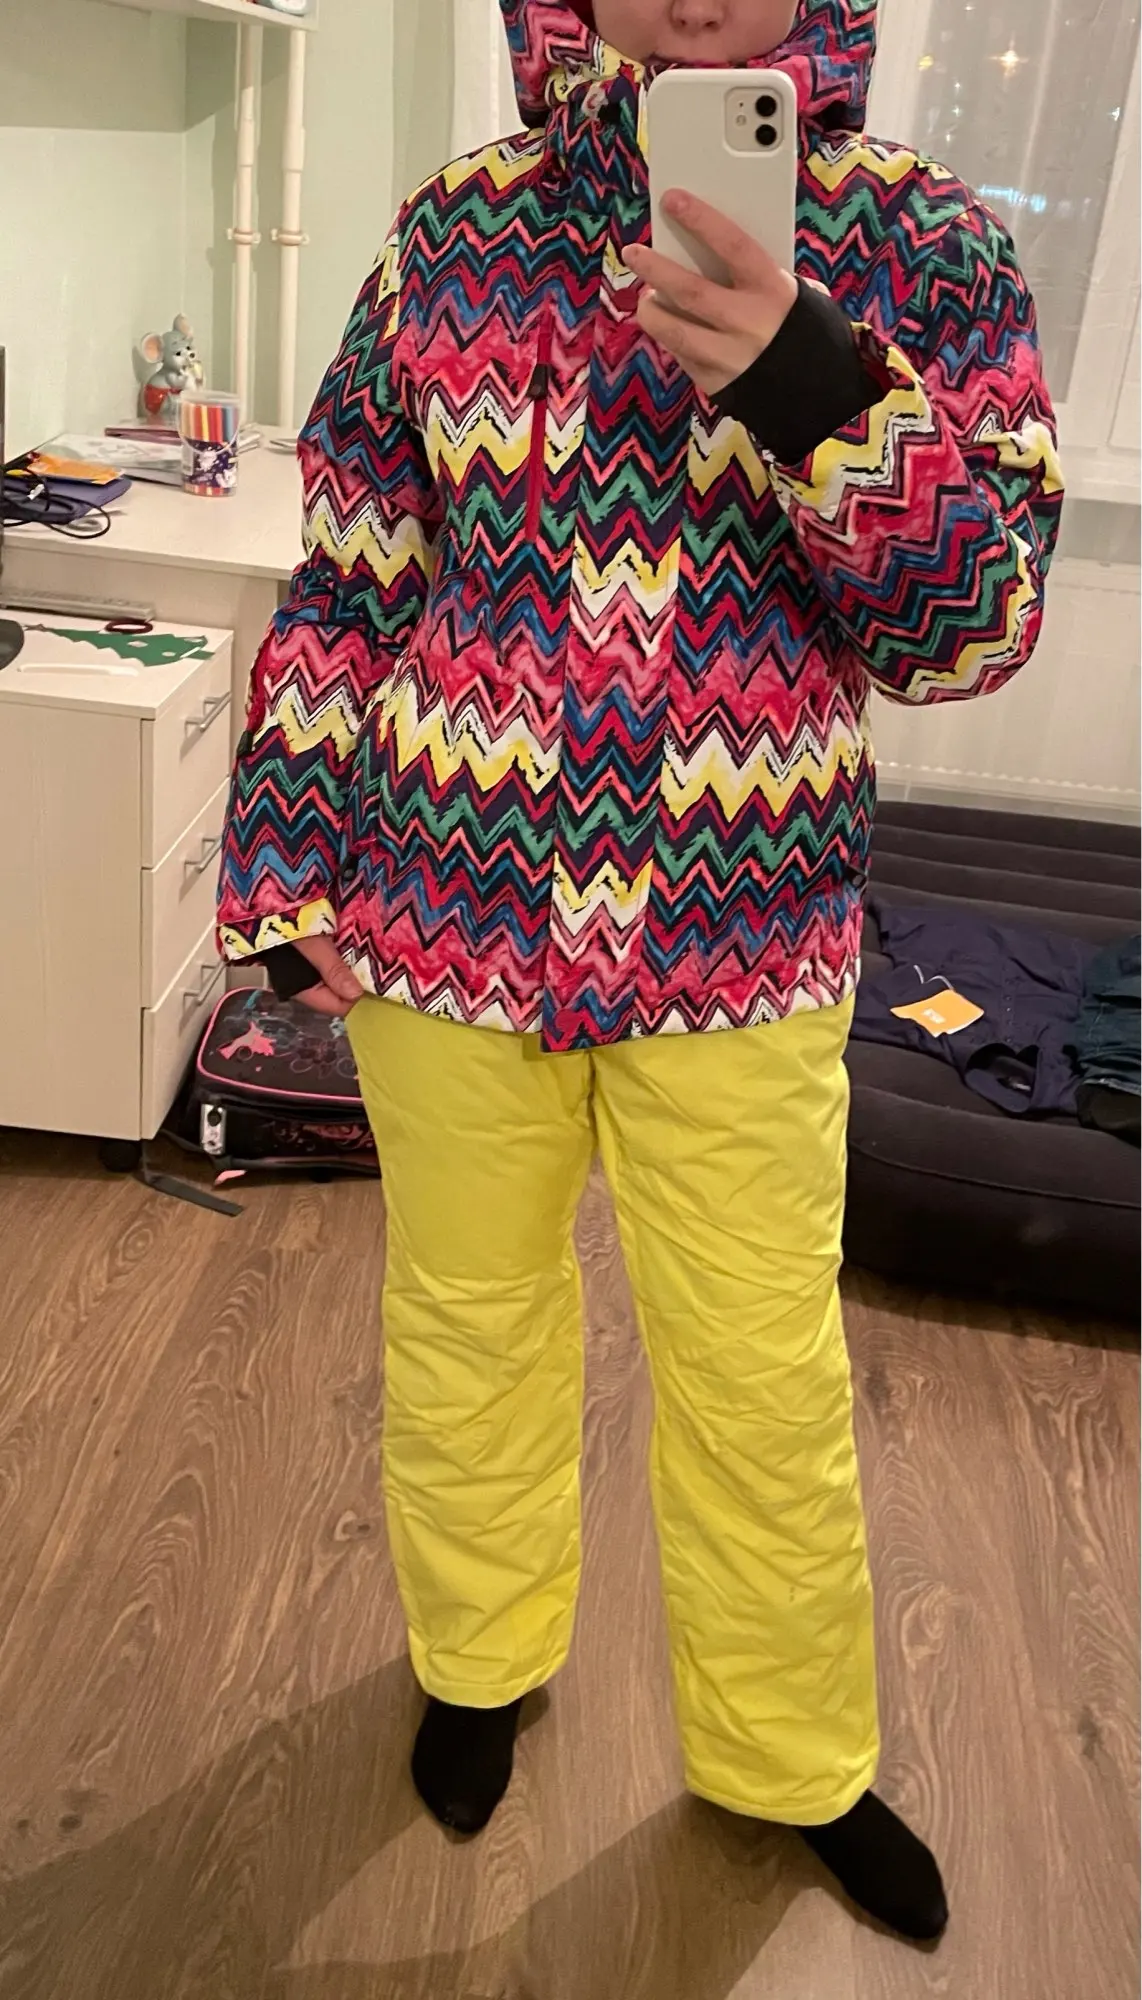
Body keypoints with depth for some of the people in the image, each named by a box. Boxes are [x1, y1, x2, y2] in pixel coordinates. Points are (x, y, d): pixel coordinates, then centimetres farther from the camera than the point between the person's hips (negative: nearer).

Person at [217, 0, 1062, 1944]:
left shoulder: (923, 242, -2)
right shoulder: (459, 229, 1)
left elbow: (972, 619, -9)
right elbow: (343, 578, 5)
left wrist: (808, 385, -25)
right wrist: (283, 871, 3)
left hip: (741, 943, -1)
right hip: (449, 906, 1)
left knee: (770, 1379, 10)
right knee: (467, 1326, 17)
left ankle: (791, 1755, 38)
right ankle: (482, 1652, 46)